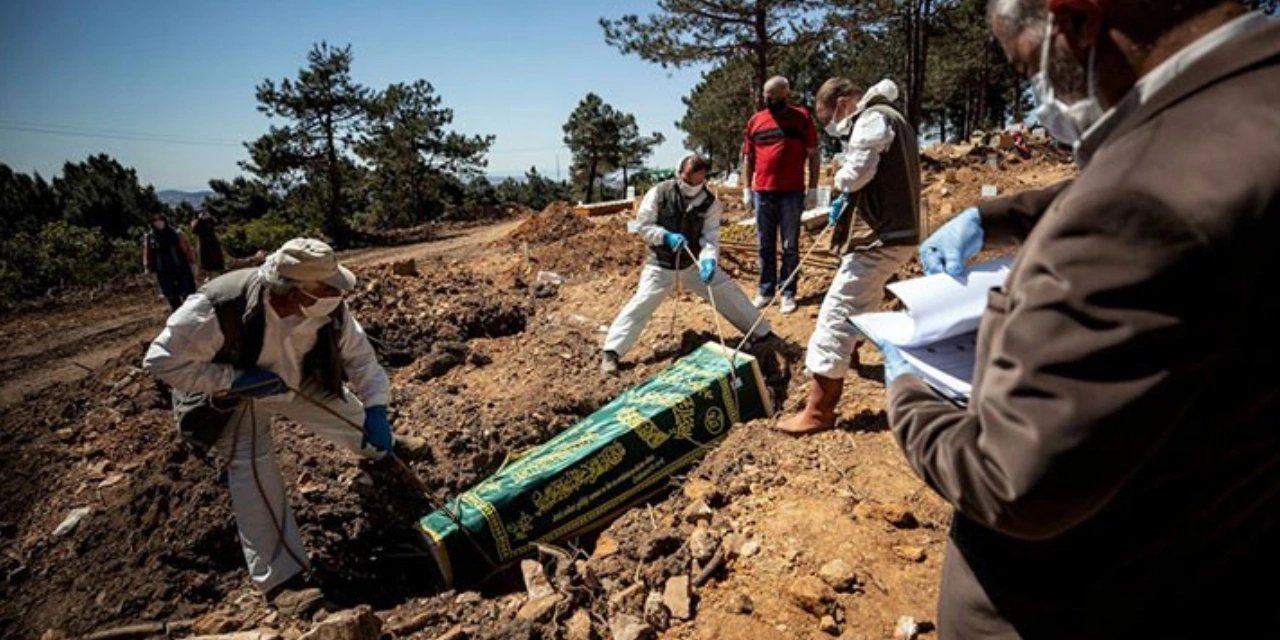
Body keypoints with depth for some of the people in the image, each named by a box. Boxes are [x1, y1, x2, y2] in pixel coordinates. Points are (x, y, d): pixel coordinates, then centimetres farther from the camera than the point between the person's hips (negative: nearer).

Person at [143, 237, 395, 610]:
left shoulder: (328, 307, -28)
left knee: (364, 424, 9)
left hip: (303, 382, 4)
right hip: (238, 396, -4)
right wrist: (235, 380, -39)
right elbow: (161, 361, -33)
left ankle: (389, 460, 49)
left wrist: (376, 408, -26)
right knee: (253, 468, -19)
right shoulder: (219, 308, -42)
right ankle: (280, 577, -8)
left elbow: (357, 352, -15)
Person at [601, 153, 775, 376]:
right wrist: (666, 236, -27)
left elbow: (710, 237, -17)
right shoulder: (659, 193, -16)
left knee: (729, 293, 1)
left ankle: (763, 334, 19)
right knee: (642, 303, -16)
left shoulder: (710, 202, -11)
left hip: (694, 263, 3)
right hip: (661, 265, -2)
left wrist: (708, 259, -38)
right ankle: (611, 352, -10)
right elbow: (640, 226, -11)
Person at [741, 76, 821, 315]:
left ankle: (788, 293, 9)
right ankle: (765, 290, 17)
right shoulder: (755, 121, 8)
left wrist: (813, 189, -5)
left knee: (790, 246, 3)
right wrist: (747, 189, 8)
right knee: (765, 246, 8)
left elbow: (813, 155, 1)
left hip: (792, 193, -3)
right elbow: (748, 158, 14)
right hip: (762, 193, 3)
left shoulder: (802, 117, 1)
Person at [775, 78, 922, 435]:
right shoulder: (888, 119, 21)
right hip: (894, 231, 11)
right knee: (861, 299, 32)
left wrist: (840, 179, -1)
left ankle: (818, 411, -14)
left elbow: (856, 174, -22)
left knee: (836, 313, -13)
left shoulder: (873, 118, -11)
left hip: (880, 237, -11)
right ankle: (848, 353, 58)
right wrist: (846, 200, 11)